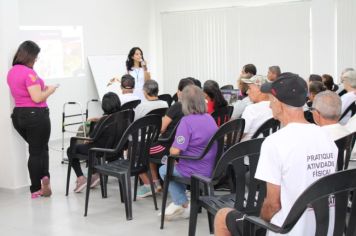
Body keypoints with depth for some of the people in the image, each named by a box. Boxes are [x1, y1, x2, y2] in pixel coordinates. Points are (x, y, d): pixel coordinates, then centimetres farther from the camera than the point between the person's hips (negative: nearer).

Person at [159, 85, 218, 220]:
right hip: (212, 169, 7)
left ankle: (183, 205, 19)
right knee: (177, 167, 31)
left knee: (164, 170, 21)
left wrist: (171, 151, 0)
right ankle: (179, 201, 26)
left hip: (195, 172, -7)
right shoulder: (210, 118, 3)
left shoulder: (187, 121, -20)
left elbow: (175, 151, -24)